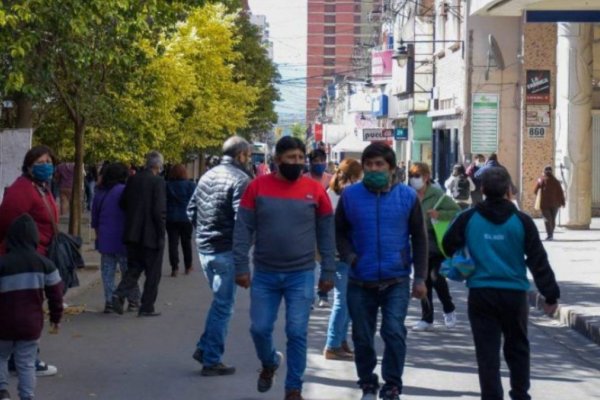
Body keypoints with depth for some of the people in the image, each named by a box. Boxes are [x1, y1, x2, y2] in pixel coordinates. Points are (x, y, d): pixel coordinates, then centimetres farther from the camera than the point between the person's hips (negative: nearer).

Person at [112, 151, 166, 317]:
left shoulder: (133, 179, 4)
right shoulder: (158, 182, -13)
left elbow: (122, 203, 10)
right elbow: (159, 210, -16)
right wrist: (161, 234, -8)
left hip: (132, 233, 5)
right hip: (151, 235, -5)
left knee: (133, 268, 15)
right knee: (153, 272, 7)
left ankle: (120, 294, -7)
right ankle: (147, 307, 10)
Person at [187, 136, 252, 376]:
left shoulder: (207, 176, 11)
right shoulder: (240, 179, -14)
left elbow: (191, 211, 15)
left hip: (204, 249, 8)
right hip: (226, 251, -8)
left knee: (220, 301, 22)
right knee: (223, 305, 1)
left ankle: (204, 348, 17)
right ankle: (211, 361, 4)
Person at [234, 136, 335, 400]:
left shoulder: (315, 190, -2)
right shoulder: (257, 187, -2)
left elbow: (326, 234, 3)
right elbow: (243, 230, -1)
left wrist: (328, 272, 1)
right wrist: (241, 267, -6)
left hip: (301, 275, -1)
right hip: (264, 275, 1)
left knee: (297, 333, -2)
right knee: (260, 328, 5)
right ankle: (269, 363, 37)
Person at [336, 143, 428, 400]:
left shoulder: (407, 196, -3)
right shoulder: (350, 195, -2)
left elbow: (419, 238, 3)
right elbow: (339, 232, 8)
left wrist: (420, 277, 1)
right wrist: (348, 256, -11)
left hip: (396, 281, -1)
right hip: (360, 282, 1)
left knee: (394, 332, -12)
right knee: (362, 337, 10)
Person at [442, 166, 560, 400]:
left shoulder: (468, 219, -2)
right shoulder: (521, 221, -3)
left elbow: (447, 248, 5)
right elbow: (538, 260, -1)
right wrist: (551, 294, 4)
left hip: (480, 294, 0)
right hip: (514, 293, 1)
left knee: (487, 350, 2)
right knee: (517, 346, 18)